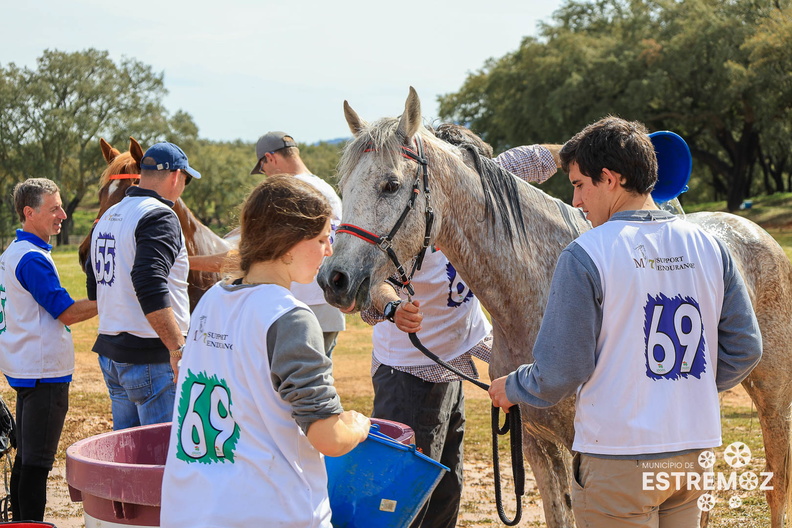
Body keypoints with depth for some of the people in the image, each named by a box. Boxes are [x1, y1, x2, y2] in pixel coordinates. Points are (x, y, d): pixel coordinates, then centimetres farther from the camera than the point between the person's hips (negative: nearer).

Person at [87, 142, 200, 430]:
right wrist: (179, 349, -28)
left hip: (109, 352, 9)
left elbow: (94, 286, 22)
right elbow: (150, 285, -27)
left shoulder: (108, 217, 16)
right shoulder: (160, 217, -14)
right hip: (150, 357, -9)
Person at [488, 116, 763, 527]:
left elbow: (559, 372, -12)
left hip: (616, 463, -6)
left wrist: (510, 389, 8)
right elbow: (744, 349, 8)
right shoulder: (708, 246, 4)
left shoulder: (585, 256, -14)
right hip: (690, 453, 6)